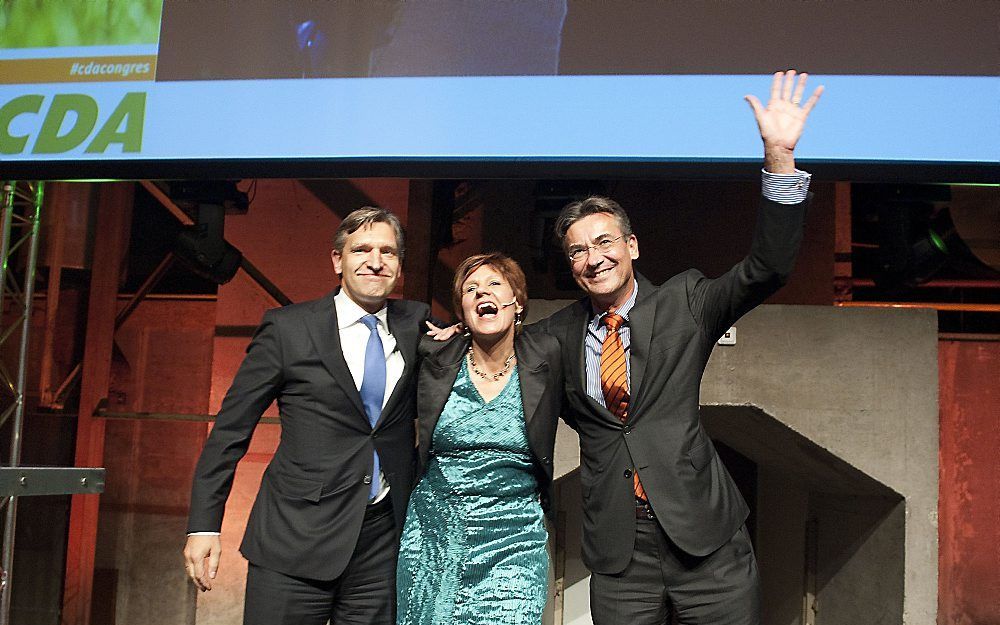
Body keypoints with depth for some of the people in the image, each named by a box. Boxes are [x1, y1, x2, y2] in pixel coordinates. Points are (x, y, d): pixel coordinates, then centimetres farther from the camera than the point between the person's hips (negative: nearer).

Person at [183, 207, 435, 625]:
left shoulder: (416, 325, 7)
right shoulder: (288, 328, -2)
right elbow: (231, 428, 0)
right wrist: (204, 524, -5)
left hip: (384, 542, 3)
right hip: (295, 542, -3)